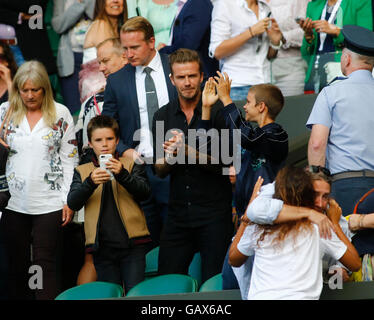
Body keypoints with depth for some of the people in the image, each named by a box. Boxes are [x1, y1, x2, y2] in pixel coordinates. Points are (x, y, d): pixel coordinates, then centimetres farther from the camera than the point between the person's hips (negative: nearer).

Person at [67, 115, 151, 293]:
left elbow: (144, 193, -5)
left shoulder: (131, 165, 9)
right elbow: (73, 203, -2)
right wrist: (90, 182, -20)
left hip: (132, 245, -2)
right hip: (103, 248, 2)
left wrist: (122, 175, -22)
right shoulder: (82, 171, 12)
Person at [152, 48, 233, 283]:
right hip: (178, 214, 4)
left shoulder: (218, 112, -6)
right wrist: (168, 158, -13)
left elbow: (225, 163, -11)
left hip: (214, 213, -4)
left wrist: (188, 152, -21)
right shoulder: (163, 116, 9)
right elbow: (160, 171, 9)